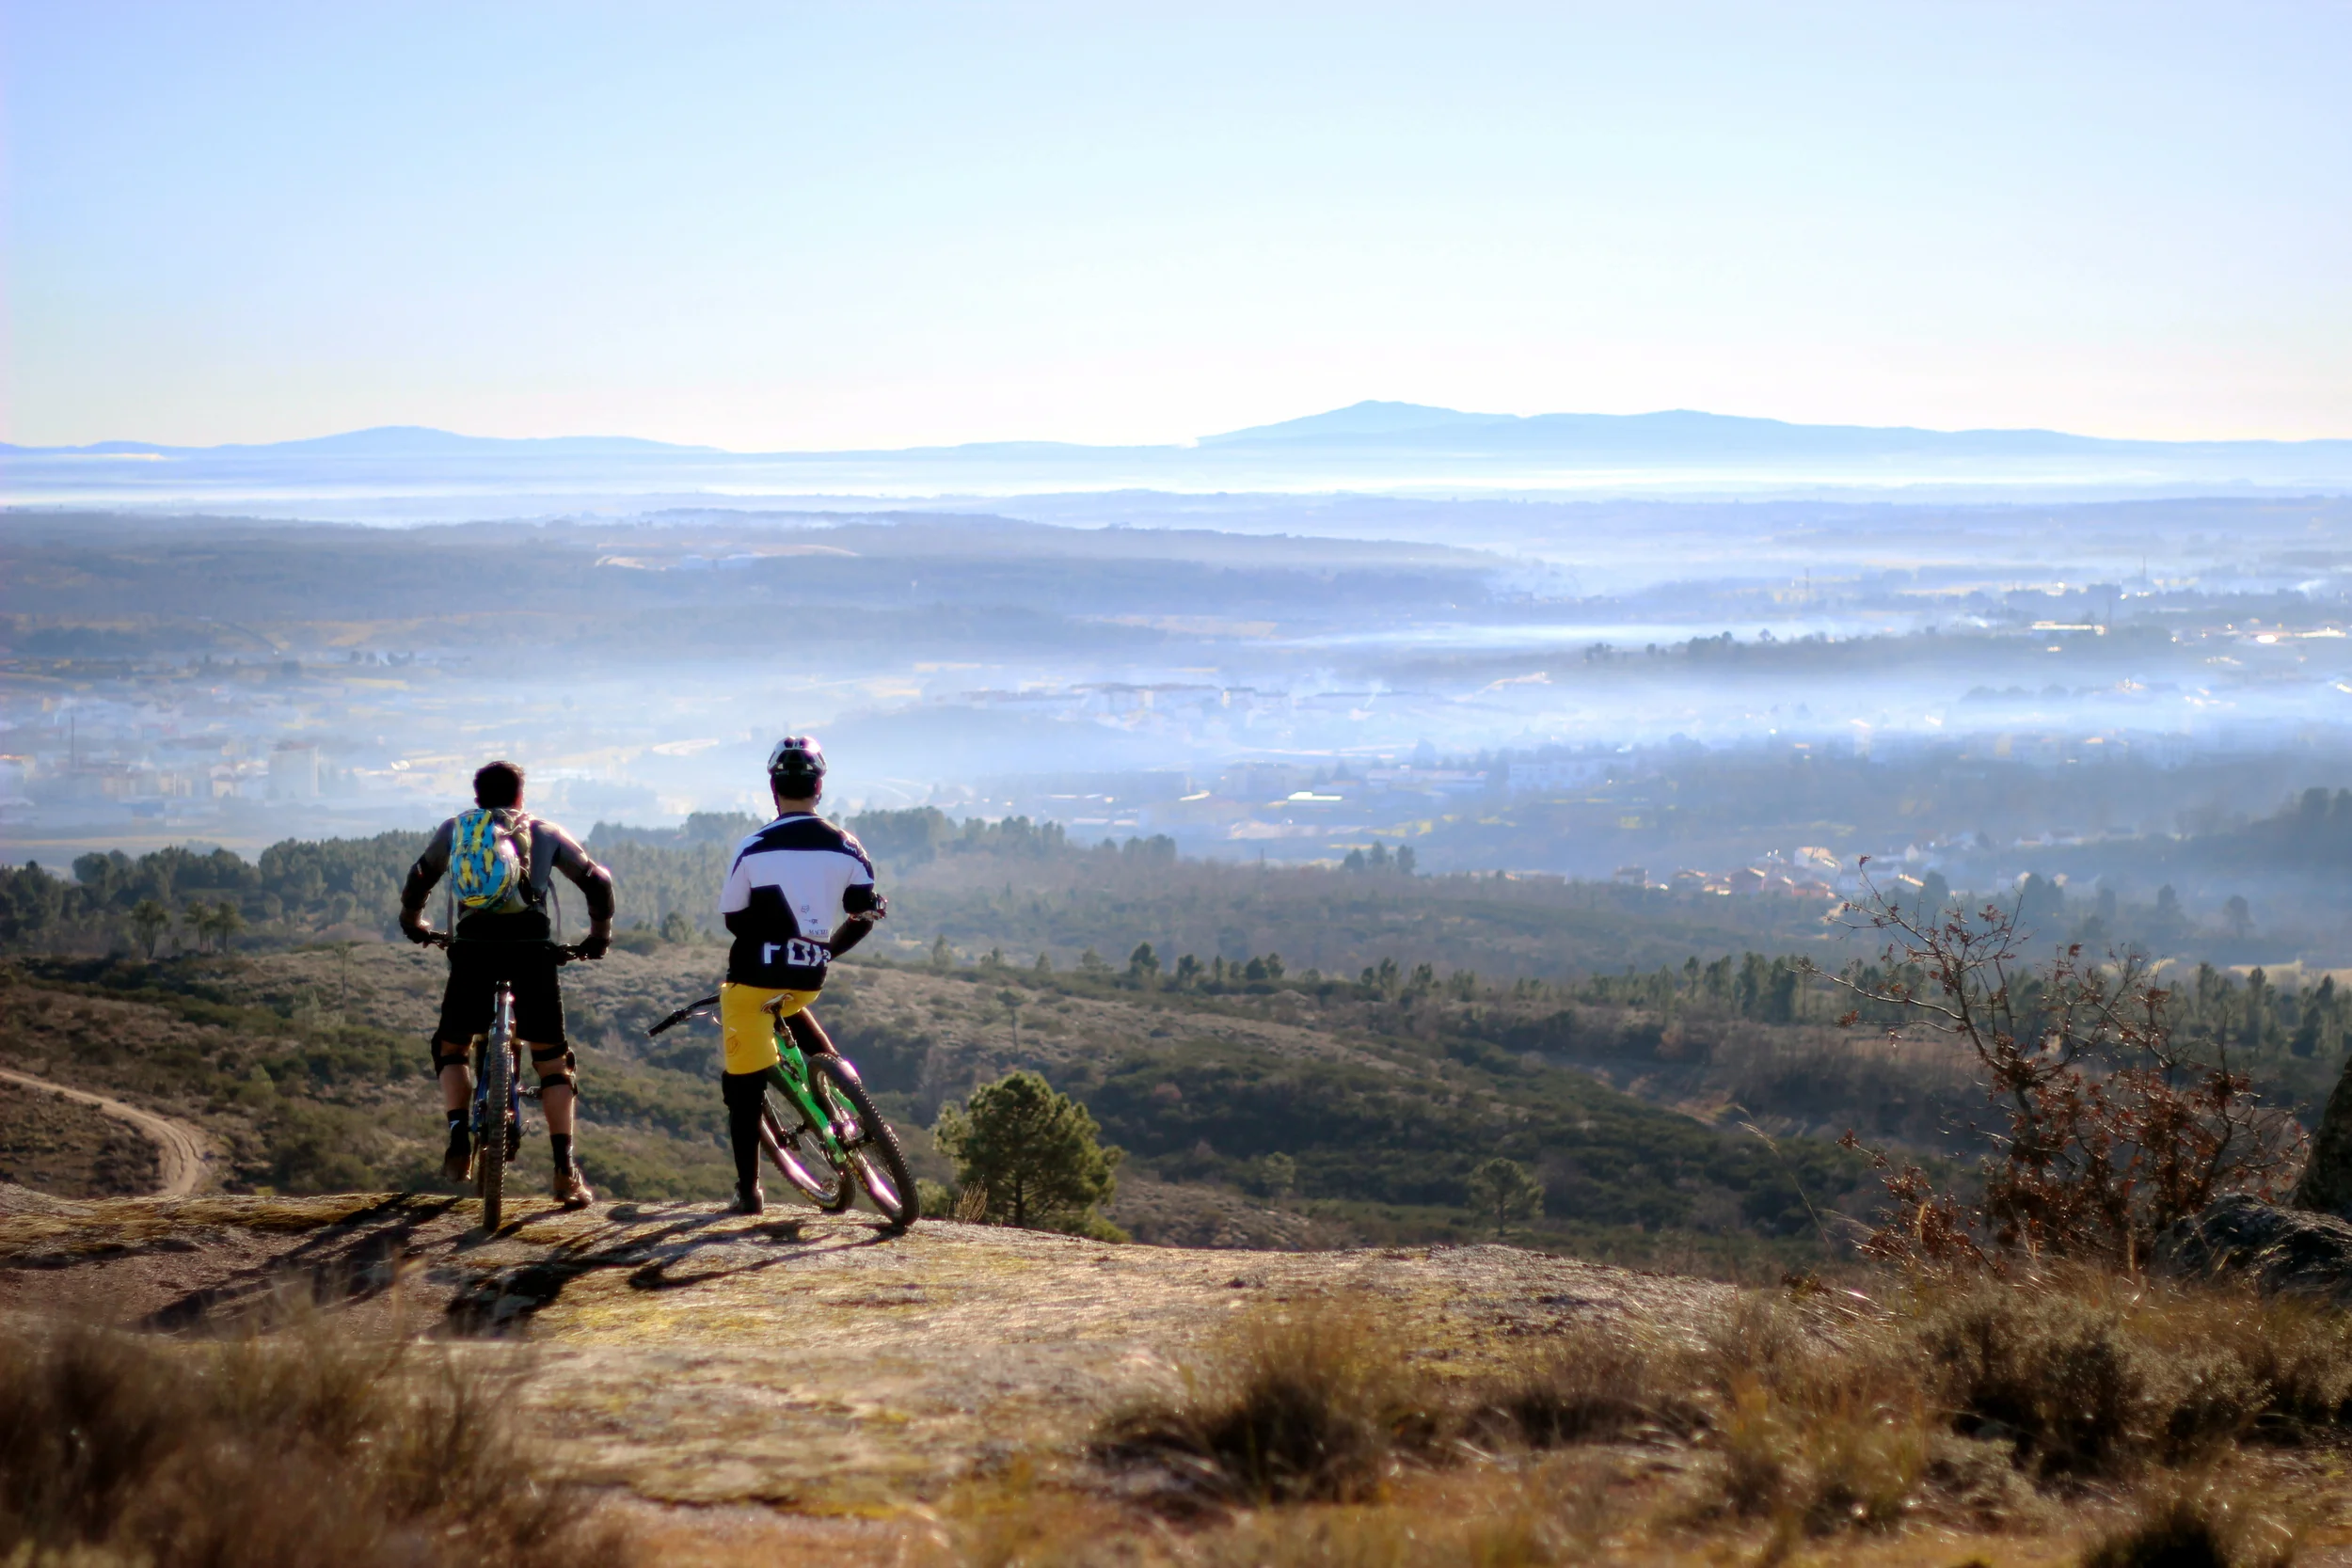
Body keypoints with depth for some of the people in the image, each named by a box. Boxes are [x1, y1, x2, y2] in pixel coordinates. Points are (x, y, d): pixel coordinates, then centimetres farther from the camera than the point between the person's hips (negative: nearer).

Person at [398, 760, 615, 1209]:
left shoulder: (454, 829, 20)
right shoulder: (545, 833, 18)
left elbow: (419, 879, 30)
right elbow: (597, 880, 20)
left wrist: (412, 921, 49)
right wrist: (599, 935, 33)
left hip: (473, 944, 1)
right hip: (531, 945, 0)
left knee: (450, 1045, 21)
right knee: (552, 1059, 8)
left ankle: (459, 1145, 3)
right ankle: (565, 1169, -3)